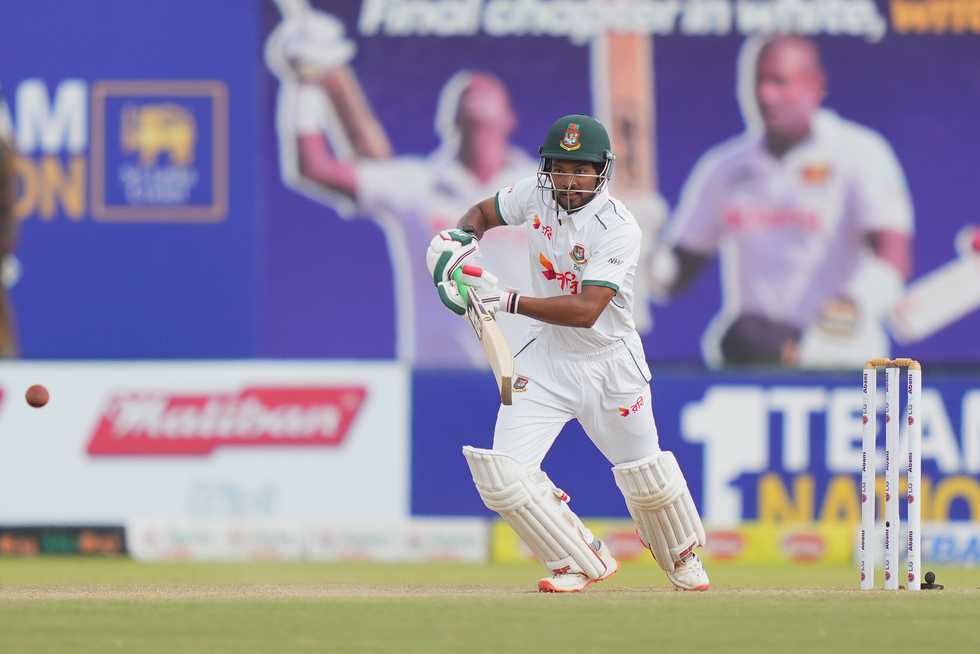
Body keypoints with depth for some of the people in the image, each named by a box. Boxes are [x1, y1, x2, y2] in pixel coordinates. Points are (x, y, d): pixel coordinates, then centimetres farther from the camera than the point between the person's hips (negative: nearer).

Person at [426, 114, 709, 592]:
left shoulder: (619, 229, -25)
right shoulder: (537, 195, -8)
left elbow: (586, 310, -33)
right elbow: (483, 213, 13)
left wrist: (507, 301, -38)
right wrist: (463, 238, -10)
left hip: (610, 361, -4)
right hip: (548, 359, 4)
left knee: (647, 481, 11)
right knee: (502, 476, -14)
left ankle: (680, 557, 43)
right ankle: (582, 562, 4)